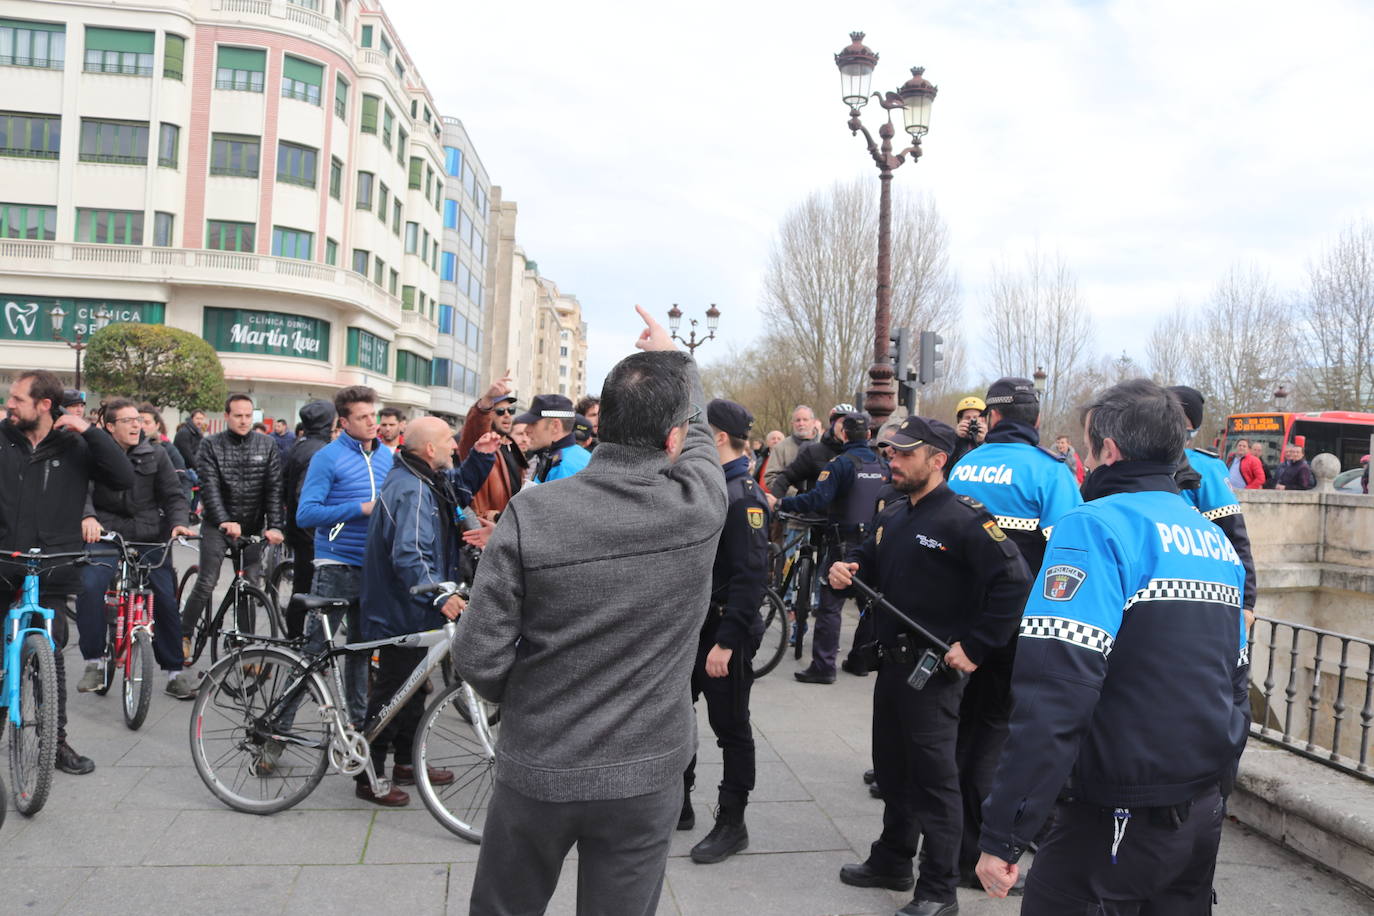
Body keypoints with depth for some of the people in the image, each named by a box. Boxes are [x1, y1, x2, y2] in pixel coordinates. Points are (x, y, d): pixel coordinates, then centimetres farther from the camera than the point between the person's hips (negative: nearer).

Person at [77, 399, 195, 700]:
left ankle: (175, 672, 8)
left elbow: (174, 494, 3)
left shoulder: (155, 453, 4)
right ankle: (94, 663, -7)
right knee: (89, 587, -24)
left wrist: (178, 522, -15)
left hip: (149, 536, 1)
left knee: (166, 598, -4)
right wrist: (88, 517, -35)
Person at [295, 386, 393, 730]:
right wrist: (360, 509, -21)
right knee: (313, 646, -2)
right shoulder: (329, 457, -9)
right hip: (336, 568, -6)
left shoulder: (387, 455, 10)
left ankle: (360, 717, 28)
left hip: (372, 568, 6)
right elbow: (305, 514, -15)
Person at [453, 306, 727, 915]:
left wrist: (520, 701, 7)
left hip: (535, 771, 0)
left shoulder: (530, 513, -18)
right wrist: (672, 357, 26)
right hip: (646, 776, 1)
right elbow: (698, 435, 9)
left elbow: (477, 657, -15)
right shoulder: (701, 508, -14)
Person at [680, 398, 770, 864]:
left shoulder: (745, 498, -18)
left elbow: (750, 577, -23)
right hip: (691, 625, 9)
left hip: (727, 633, -9)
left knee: (730, 728, 4)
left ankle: (732, 824, 19)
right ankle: (678, 806, 32)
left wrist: (727, 642, -25)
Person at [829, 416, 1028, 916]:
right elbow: (867, 560, 26)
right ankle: (892, 860, 35)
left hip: (933, 667, -8)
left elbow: (1013, 582, -21)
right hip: (892, 660, 8)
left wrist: (974, 647, -20)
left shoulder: (963, 517, -15)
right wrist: (843, 569, 2)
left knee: (933, 778, -1)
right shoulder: (892, 516, 11)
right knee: (891, 766, 19)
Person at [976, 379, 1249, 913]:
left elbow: (1054, 693, -25)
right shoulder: (1215, 540, 11)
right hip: (1204, 817, 8)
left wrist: (1003, 834, -22)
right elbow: (1236, 682, 19)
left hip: (1120, 824, -8)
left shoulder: (1096, 527, -16)